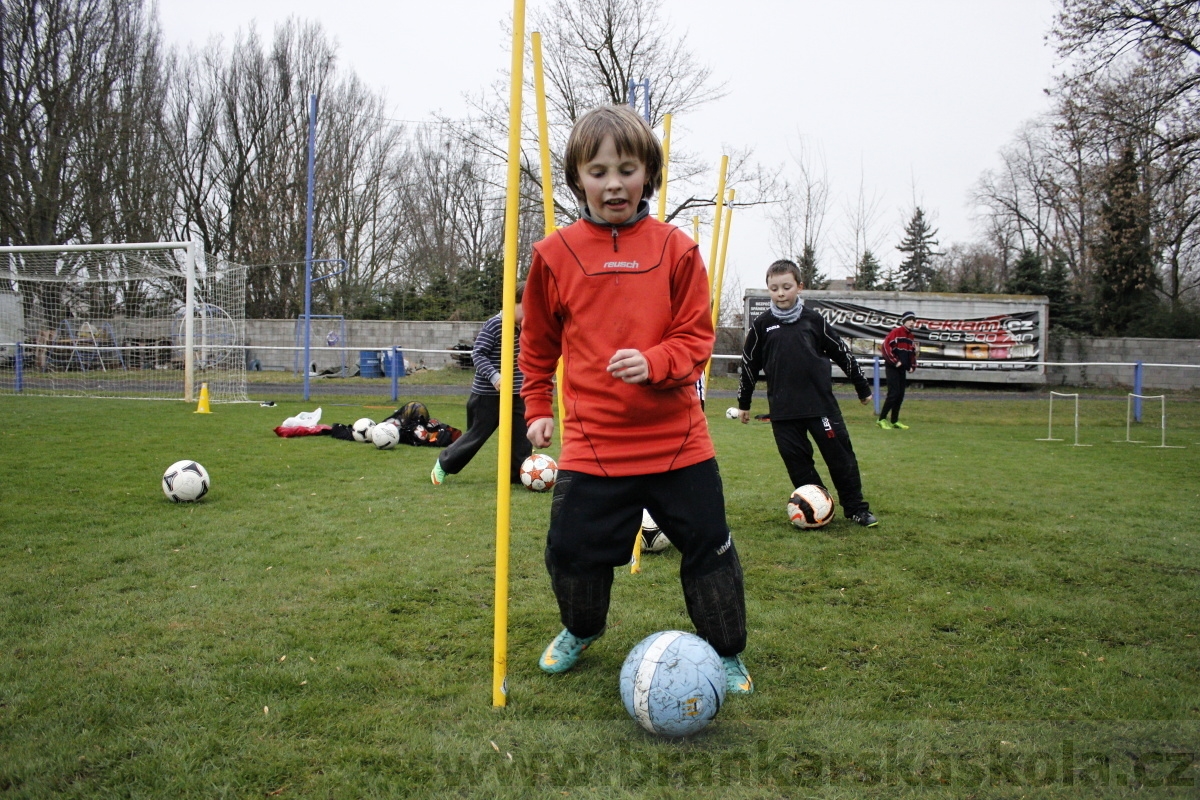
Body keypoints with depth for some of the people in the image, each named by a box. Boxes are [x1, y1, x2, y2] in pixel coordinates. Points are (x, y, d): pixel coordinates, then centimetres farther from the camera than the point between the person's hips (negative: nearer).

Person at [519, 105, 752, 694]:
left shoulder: (676, 249, -1)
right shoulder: (555, 254, 0)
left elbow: (696, 337, -1)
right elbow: (538, 342, 13)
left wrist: (653, 363, -20)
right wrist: (537, 407, 14)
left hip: (677, 439, 0)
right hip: (592, 442, 0)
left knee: (709, 547, 7)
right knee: (572, 550, 6)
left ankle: (727, 652, 30)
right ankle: (580, 631, 40)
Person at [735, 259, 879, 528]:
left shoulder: (813, 320, 2)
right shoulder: (762, 325, 3)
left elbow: (842, 354, 10)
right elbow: (749, 364, 11)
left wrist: (863, 387, 14)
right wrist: (743, 403, 14)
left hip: (821, 403, 0)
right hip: (783, 410, 1)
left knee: (841, 456, 3)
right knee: (798, 462, 2)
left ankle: (856, 509, 16)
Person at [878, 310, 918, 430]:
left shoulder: (911, 336, 15)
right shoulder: (896, 332, -10)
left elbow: (913, 352, 27)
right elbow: (885, 347, -19)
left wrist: (912, 366, 13)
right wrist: (895, 361, -18)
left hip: (902, 369, 8)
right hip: (892, 368, -8)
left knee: (900, 395, 8)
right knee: (894, 394, -13)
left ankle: (895, 421, 16)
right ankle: (882, 419, -6)